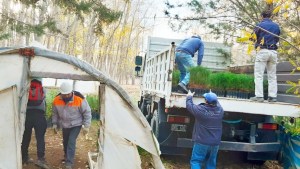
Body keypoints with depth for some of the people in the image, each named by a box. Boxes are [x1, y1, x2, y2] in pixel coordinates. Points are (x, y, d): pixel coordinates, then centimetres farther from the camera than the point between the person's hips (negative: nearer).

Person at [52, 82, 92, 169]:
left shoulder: (79, 99, -28)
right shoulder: (56, 100, -17)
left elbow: (87, 112, -15)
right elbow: (55, 113, 3)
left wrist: (86, 126, -14)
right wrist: (55, 124, 5)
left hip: (76, 125, -4)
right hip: (65, 125, 4)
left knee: (71, 142, -15)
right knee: (65, 142, 18)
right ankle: (67, 157, 44)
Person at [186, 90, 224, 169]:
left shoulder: (201, 110, -18)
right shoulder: (220, 110, -4)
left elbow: (190, 106, 0)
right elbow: (217, 103, 20)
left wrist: (189, 97, 17)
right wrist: (213, 98, 36)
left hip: (202, 142, -5)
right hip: (215, 143, 5)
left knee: (195, 161, 3)